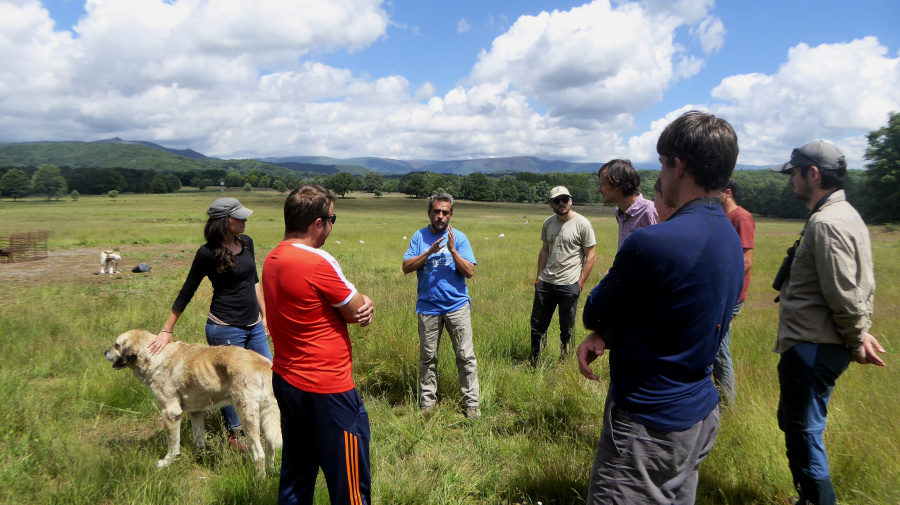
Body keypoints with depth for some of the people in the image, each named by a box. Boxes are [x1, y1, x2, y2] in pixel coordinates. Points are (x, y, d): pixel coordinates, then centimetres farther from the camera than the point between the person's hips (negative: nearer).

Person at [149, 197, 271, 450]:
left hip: (254, 325, 6)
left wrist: (265, 315, 15)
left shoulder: (246, 243, 4)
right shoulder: (208, 253, -13)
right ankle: (232, 435, 28)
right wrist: (166, 331, -4)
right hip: (225, 328, -6)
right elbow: (186, 292, -6)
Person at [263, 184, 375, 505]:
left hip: (285, 381, 9)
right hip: (327, 389, -9)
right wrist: (362, 304, 8)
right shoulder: (318, 263, -22)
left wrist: (359, 306, -6)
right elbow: (357, 312, -13)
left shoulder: (271, 260, 5)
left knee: (295, 477, 22)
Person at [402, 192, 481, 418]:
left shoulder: (459, 237, 1)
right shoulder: (419, 236, 5)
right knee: (427, 357, 10)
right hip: (427, 307, 1)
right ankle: (427, 402, 24)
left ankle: (472, 403, 12)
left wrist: (452, 250, -17)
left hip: (457, 306, -1)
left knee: (466, 356, 1)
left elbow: (469, 272, -6)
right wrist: (429, 252, -16)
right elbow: (406, 267, -4)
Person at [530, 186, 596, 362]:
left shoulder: (582, 224, -6)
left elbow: (590, 256, -6)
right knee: (537, 324, 11)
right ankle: (533, 363, 25)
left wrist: (580, 283, -10)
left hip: (569, 285, -5)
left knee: (567, 329, 4)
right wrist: (539, 276, 13)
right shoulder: (548, 222, 10)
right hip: (545, 283, 5)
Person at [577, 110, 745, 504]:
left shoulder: (652, 243, -26)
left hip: (648, 426, -9)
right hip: (701, 416, 9)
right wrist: (604, 337, -4)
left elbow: (593, 315, -12)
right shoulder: (731, 239, 4)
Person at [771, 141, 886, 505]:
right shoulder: (846, 215, 14)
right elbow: (862, 286, 16)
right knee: (793, 422, 22)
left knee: (803, 433, 0)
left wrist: (855, 340, -9)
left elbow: (842, 294, -21)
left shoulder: (826, 223, -20)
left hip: (810, 349, -11)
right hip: (817, 344, 11)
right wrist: (861, 331, 11)